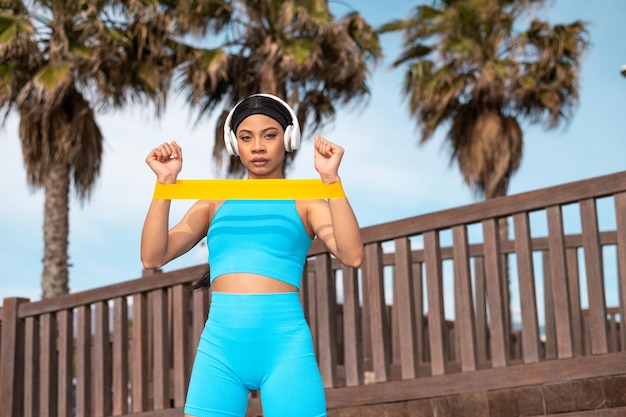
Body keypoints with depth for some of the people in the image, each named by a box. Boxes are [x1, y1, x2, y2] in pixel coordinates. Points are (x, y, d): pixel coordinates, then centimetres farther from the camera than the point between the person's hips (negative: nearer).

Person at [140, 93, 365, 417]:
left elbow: (351, 255, -8)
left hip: (285, 346, -2)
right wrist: (166, 182, -4)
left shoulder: (303, 202, 9)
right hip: (220, 345, 2)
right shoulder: (215, 203, 16)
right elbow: (153, 257, 4)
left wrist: (330, 178, -14)